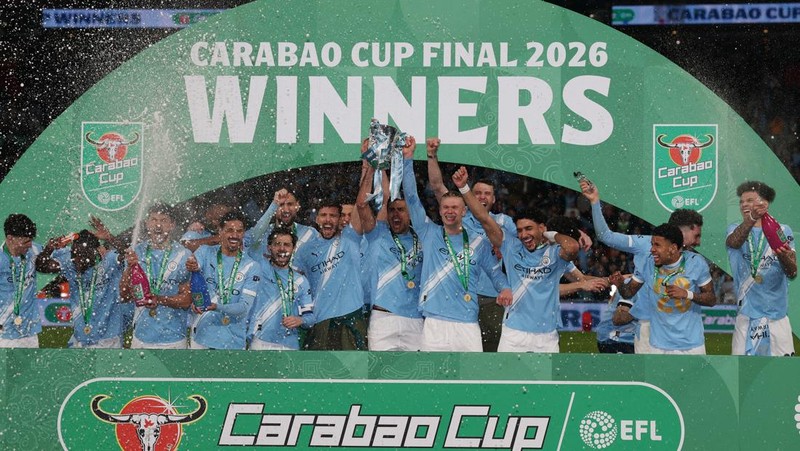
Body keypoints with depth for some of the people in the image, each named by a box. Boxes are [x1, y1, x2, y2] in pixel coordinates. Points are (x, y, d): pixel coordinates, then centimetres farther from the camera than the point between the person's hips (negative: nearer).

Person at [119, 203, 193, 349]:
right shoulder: (136, 252, 4)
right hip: (141, 336, 3)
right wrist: (129, 268, -13)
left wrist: (159, 299, -21)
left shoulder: (184, 255, -5)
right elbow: (124, 296, 2)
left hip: (173, 338, -2)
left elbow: (186, 300, -5)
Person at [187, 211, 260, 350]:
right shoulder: (206, 253, 1)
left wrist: (217, 307, -29)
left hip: (233, 341, 0)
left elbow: (245, 306, -11)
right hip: (202, 334, 1)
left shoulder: (251, 267, -3)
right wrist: (190, 268, -45)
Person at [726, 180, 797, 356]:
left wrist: (783, 257, -28)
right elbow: (734, 242, -19)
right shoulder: (735, 229, 7)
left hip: (777, 314, 0)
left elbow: (792, 273, -4)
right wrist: (751, 219, -39)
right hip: (747, 314, 0)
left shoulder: (782, 231, 5)